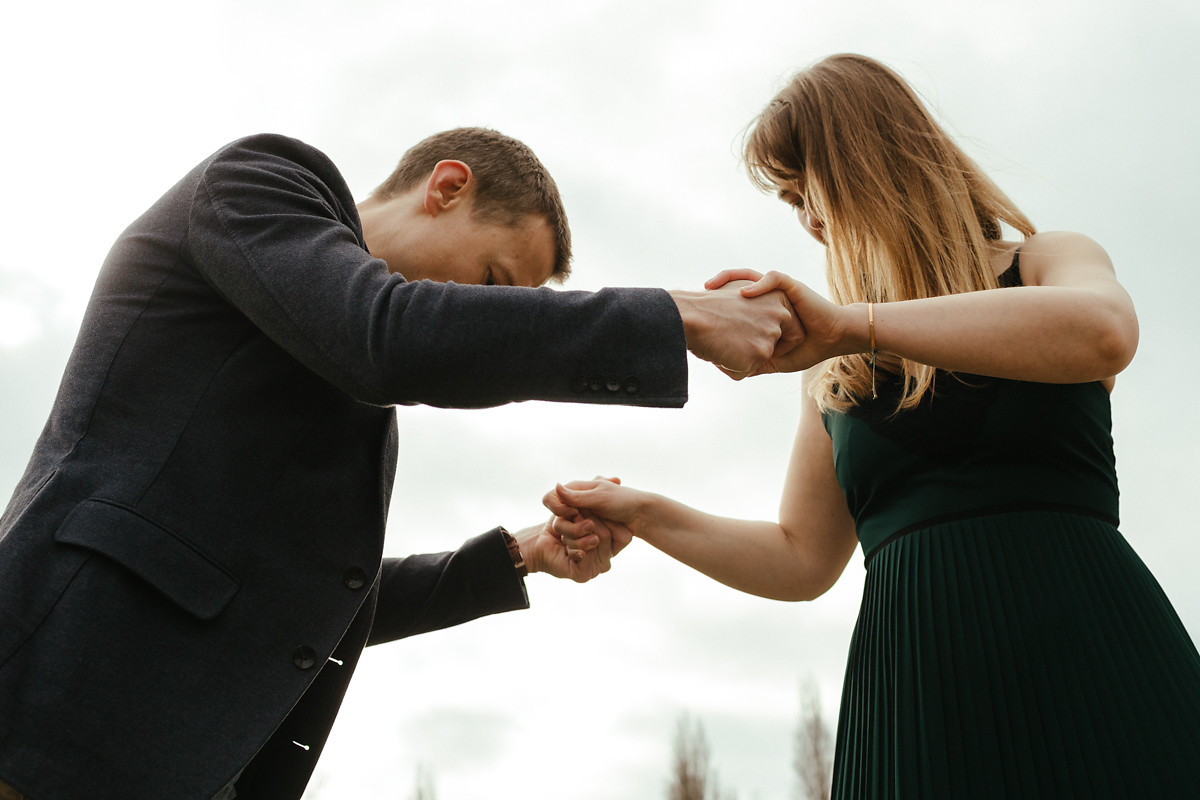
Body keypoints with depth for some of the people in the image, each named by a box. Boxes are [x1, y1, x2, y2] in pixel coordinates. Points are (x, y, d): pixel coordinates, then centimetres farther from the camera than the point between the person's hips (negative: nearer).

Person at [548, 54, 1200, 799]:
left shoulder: (1046, 261, 7)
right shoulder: (836, 373, 15)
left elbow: (1104, 332, -20)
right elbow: (801, 560, 17)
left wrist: (855, 322, -24)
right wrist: (643, 514, 6)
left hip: (1084, 653, -3)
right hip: (916, 694, 3)